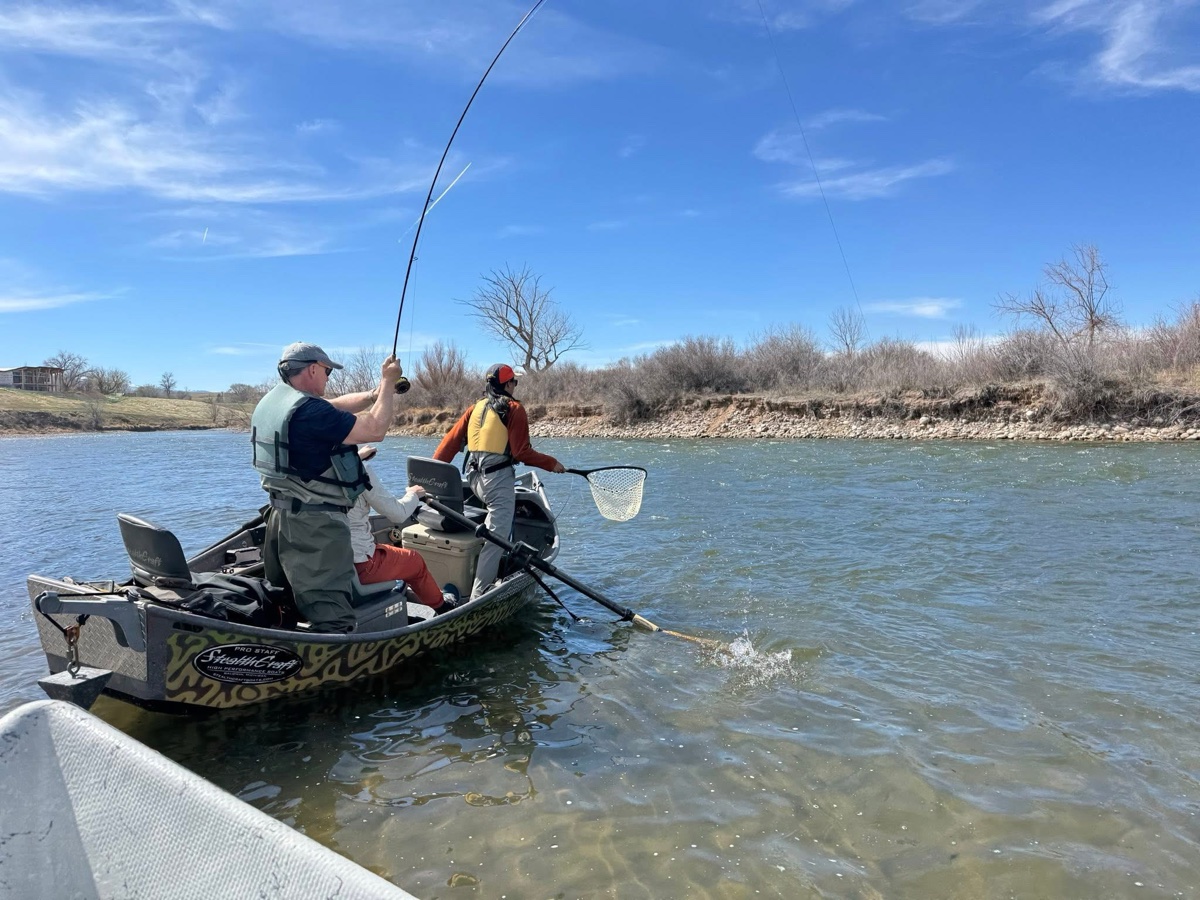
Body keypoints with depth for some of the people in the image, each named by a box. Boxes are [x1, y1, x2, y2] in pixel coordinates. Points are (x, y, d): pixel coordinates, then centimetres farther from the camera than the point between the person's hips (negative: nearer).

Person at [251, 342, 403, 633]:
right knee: (332, 616, -9)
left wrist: (375, 393, 10)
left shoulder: (270, 402, 10)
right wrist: (388, 382, -7)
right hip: (315, 525, -10)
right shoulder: (308, 410, -21)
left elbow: (335, 407, 19)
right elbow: (375, 429, -18)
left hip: (280, 515, 10)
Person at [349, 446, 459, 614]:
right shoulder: (360, 470, -19)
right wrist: (413, 495, 7)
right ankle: (441, 605, 43)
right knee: (416, 561, 20)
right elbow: (398, 514, -12)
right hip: (358, 564, -7)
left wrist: (358, 457, 36)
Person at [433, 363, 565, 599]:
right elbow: (522, 452, -10)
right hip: (498, 479, -7)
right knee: (496, 537, -7)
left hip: (474, 477, 8)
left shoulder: (475, 408, 14)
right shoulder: (514, 409, -4)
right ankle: (478, 595, -11)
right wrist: (551, 463, 0)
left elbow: (451, 440, 12)